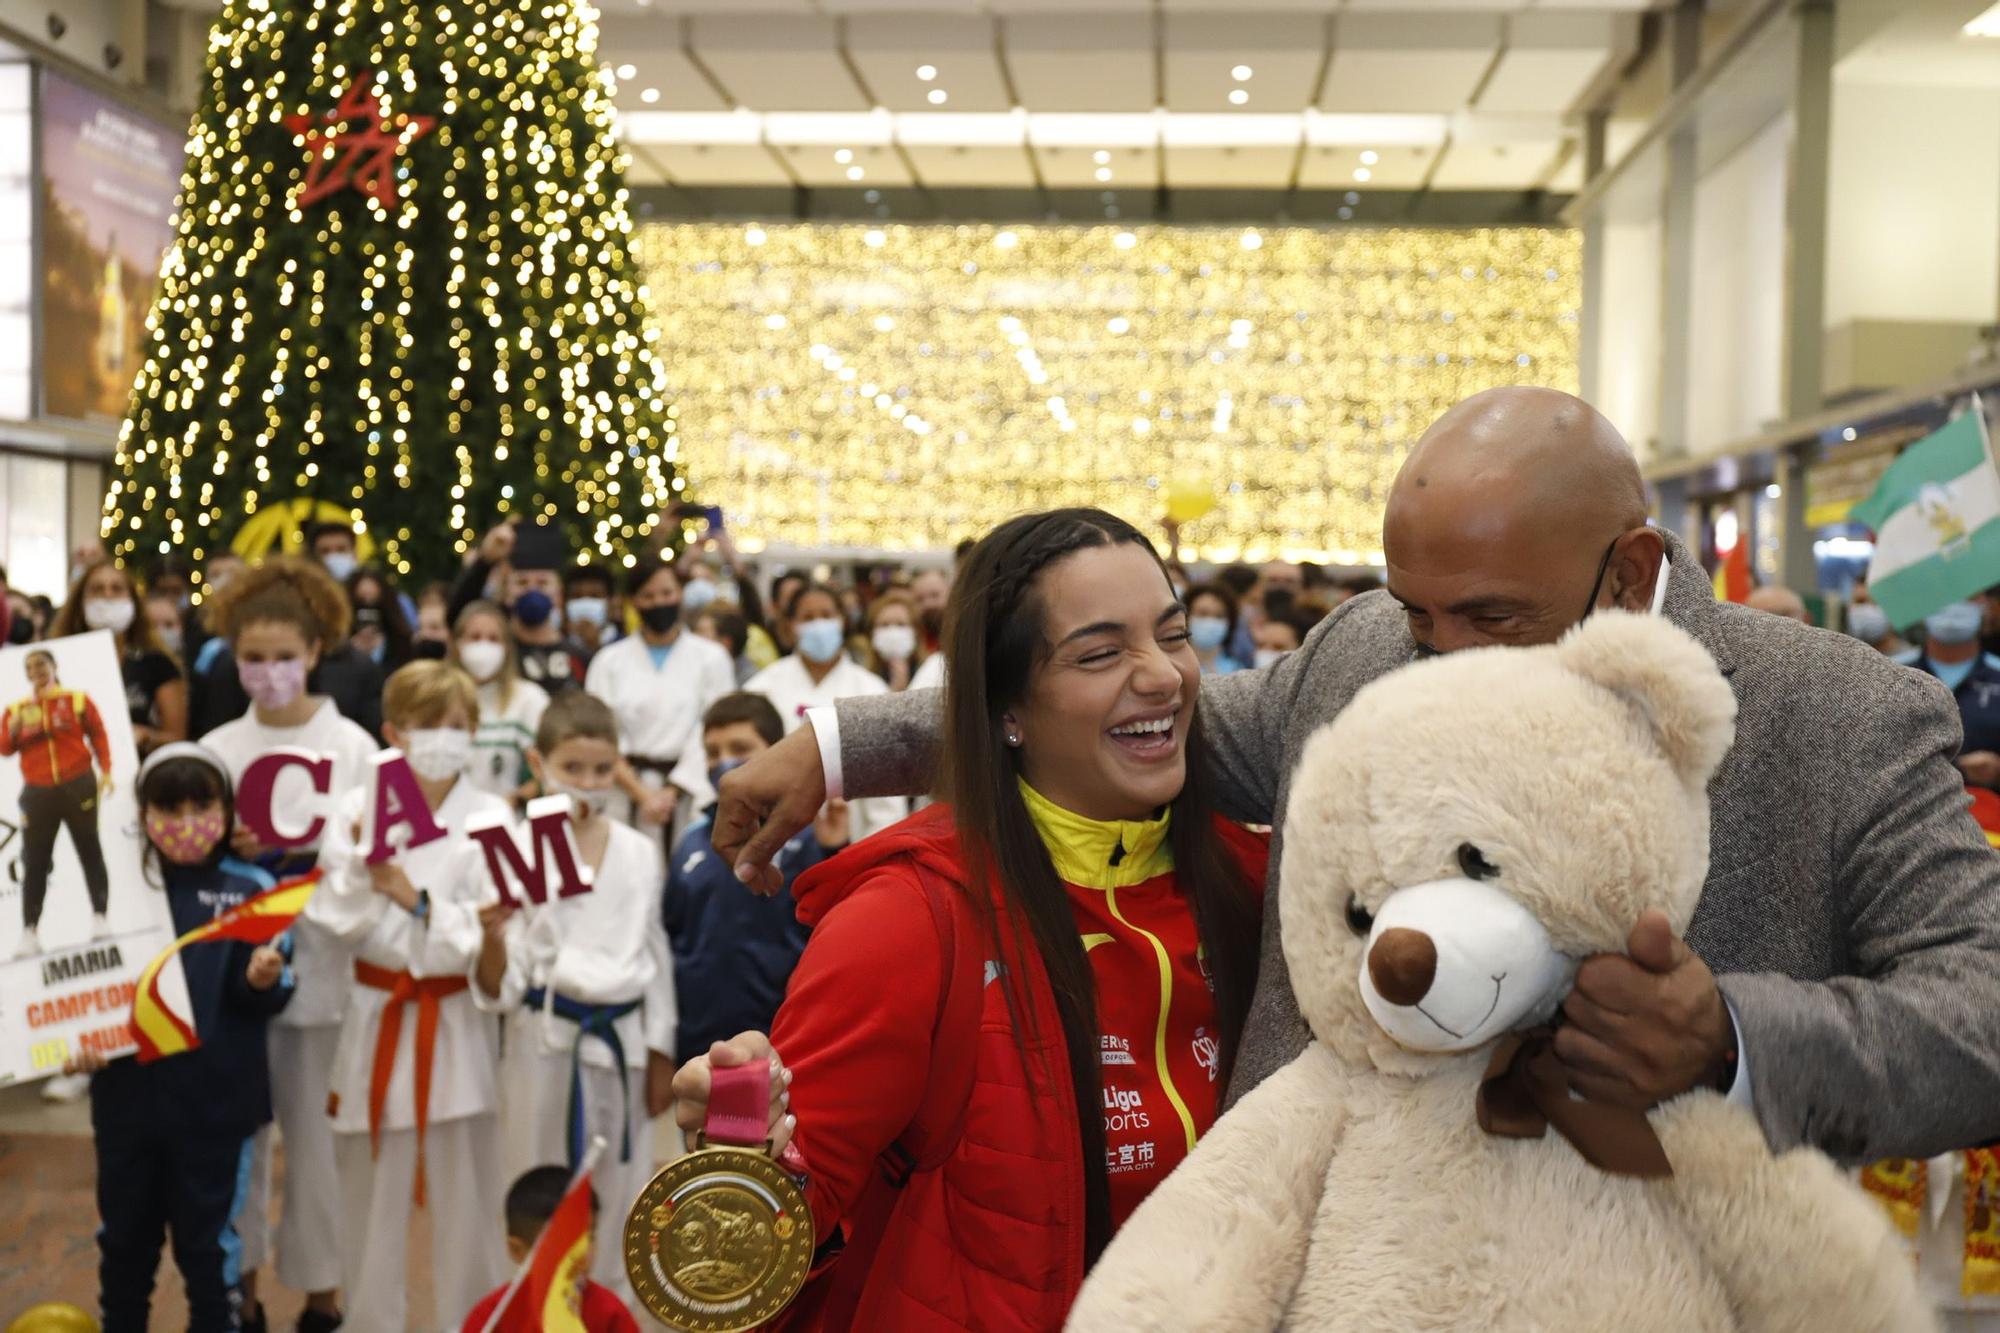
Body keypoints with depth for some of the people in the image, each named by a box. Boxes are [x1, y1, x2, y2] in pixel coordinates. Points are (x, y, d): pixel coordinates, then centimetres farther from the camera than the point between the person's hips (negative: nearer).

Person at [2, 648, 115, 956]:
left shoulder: (78, 700, 5)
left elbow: (98, 735, 3)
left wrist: (105, 771, -7)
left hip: (78, 786, -1)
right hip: (37, 793, 2)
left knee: (90, 852, 5)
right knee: (34, 862, -1)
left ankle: (100, 919, 12)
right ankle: (30, 933, 0)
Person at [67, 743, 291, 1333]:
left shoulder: (250, 889, -4)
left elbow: (258, 999, -5)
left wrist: (264, 980, -27)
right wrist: (77, 1039, -14)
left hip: (216, 1097, -2)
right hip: (127, 1091, 2)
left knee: (208, 1240, 9)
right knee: (124, 1234, 18)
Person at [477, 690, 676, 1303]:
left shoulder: (639, 852, 3)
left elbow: (655, 954, 10)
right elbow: (500, 986, -7)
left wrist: (660, 1054, 9)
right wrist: (494, 941, -29)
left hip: (622, 1036, 3)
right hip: (550, 1039, -3)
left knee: (620, 1187, 12)